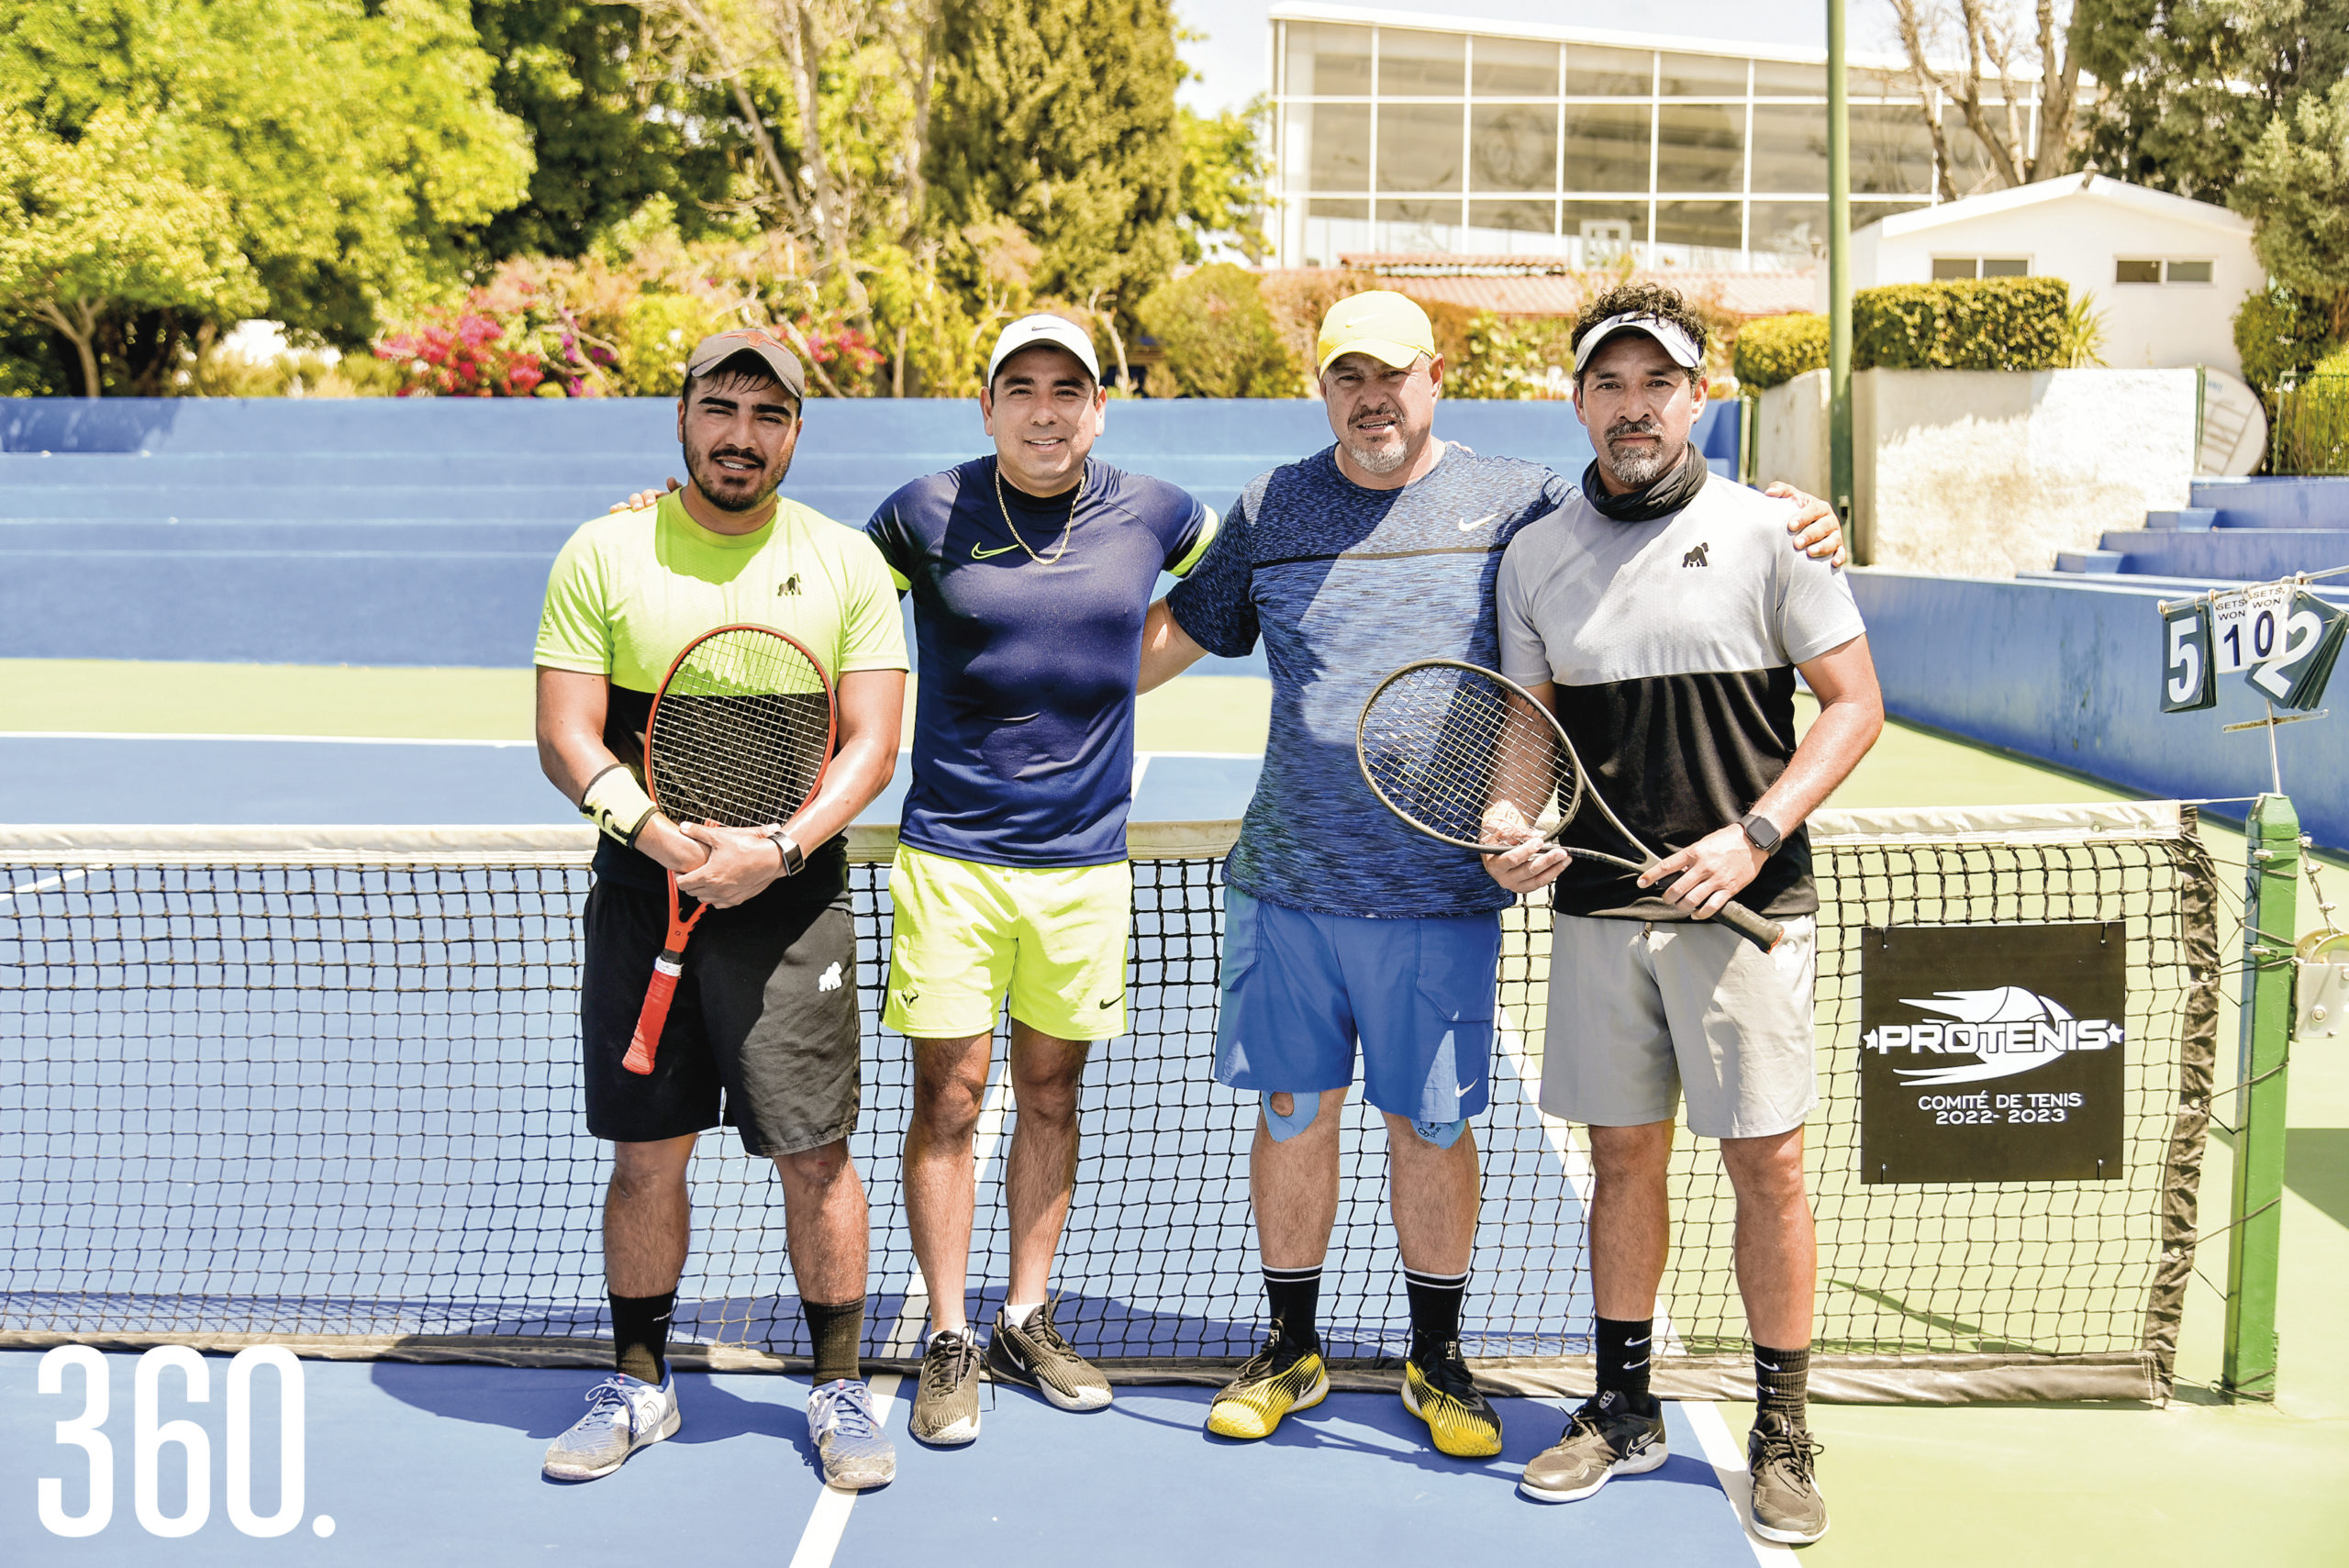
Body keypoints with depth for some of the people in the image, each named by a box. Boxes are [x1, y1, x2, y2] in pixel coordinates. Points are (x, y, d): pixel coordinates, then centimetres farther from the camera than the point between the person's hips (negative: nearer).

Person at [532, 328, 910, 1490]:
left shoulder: (847, 563, 3)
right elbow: (567, 741, -3)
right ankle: (640, 1383, 25)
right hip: (640, 891, 1)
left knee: (815, 1155, 1)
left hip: (793, 902, 0)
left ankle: (838, 1388, 17)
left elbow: (871, 744, 0)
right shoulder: (604, 555, 1)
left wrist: (777, 849, -16)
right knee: (644, 1154, 8)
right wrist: (670, 840, -17)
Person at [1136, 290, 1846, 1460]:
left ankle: (1437, 1361, 27)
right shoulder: (1270, 510, 7)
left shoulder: (1517, 503, 0)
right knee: (1291, 1112, 10)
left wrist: (1787, 524, -13)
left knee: (1430, 1128, 7)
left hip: (1439, 893, -2)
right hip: (1287, 882, 2)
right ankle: (1290, 1349, 28)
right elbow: (1180, 629, 18)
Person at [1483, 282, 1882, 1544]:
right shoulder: (1535, 555, 7)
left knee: (1768, 1165, 0)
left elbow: (1855, 701, -2)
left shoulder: (1766, 533, -3)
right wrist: (1513, 826, -8)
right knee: (1622, 1156, 11)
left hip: (1742, 907, -3)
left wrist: (1751, 835, -14)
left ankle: (1782, 1432, 15)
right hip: (1597, 907, 3)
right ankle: (1623, 1411, 25)